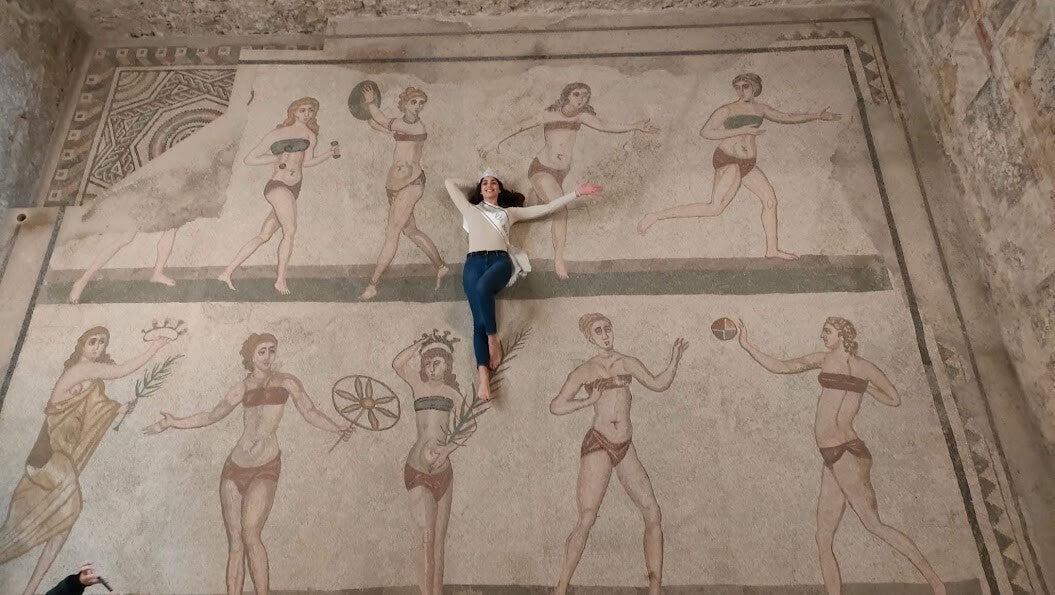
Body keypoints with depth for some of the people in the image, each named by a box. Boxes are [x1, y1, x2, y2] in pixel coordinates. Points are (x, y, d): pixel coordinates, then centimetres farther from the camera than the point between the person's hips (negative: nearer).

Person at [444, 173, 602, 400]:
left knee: (482, 288, -37)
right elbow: (450, 183, 39)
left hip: (500, 260, 0)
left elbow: (547, 208, 26)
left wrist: (578, 192, 23)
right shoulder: (470, 209, 30)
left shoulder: (510, 212, 29)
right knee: (479, 319, -19)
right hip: (474, 262, 1)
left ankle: (493, 338, -19)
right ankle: (483, 375, -32)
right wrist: (474, 184, 45)